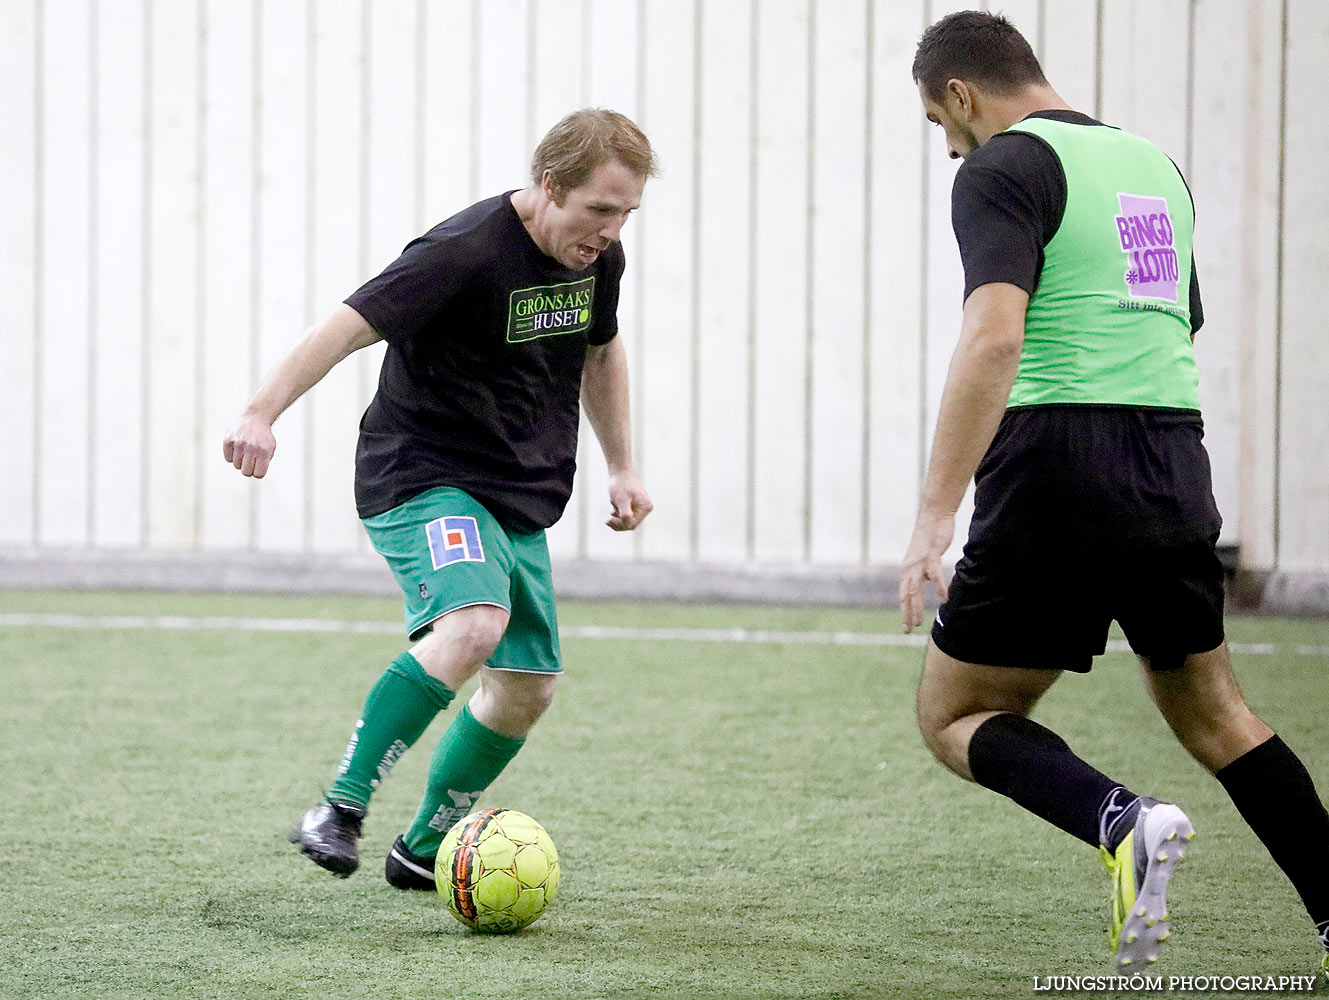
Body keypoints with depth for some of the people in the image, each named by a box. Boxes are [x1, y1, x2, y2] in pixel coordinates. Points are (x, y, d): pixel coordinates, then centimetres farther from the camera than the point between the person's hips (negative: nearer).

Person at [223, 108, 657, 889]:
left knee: (528, 687, 8)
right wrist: (263, 414, -42)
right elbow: (350, 326, -29)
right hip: (423, 480, -8)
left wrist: (623, 467, 23)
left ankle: (424, 849, 28)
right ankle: (340, 812, -31)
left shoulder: (598, 257, 3)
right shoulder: (465, 252, -22)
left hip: (522, 499, 8)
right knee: (473, 623, -33)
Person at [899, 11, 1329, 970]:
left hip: (1060, 469, -7)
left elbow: (993, 337, -19)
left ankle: (1120, 820, -19)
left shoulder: (1005, 167, -6)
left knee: (954, 717, 6)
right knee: (1210, 711, 21)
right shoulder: (1154, 163, 18)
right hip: (1177, 476, 7)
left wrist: (935, 516, -23)